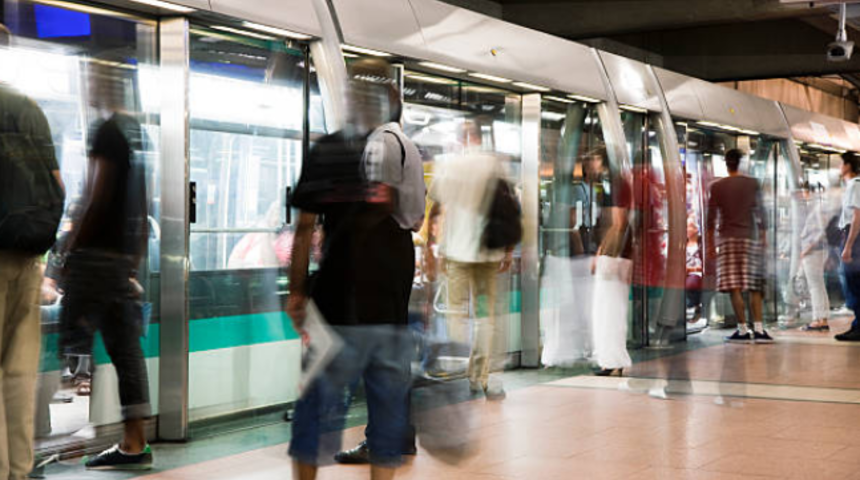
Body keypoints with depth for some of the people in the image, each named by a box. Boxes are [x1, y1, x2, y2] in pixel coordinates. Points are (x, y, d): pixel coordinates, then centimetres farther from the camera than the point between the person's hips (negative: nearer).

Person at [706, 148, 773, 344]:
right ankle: (758, 329, 2)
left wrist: (710, 243, 7)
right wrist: (763, 236, 15)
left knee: (735, 287, -5)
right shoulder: (753, 184, 4)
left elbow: (711, 217, 1)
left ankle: (743, 330, -8)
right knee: (754, 286, 8)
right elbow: (760, 212, 6)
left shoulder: (717, 187, 2)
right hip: (751, 237, 2)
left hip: (728, 238, -2)